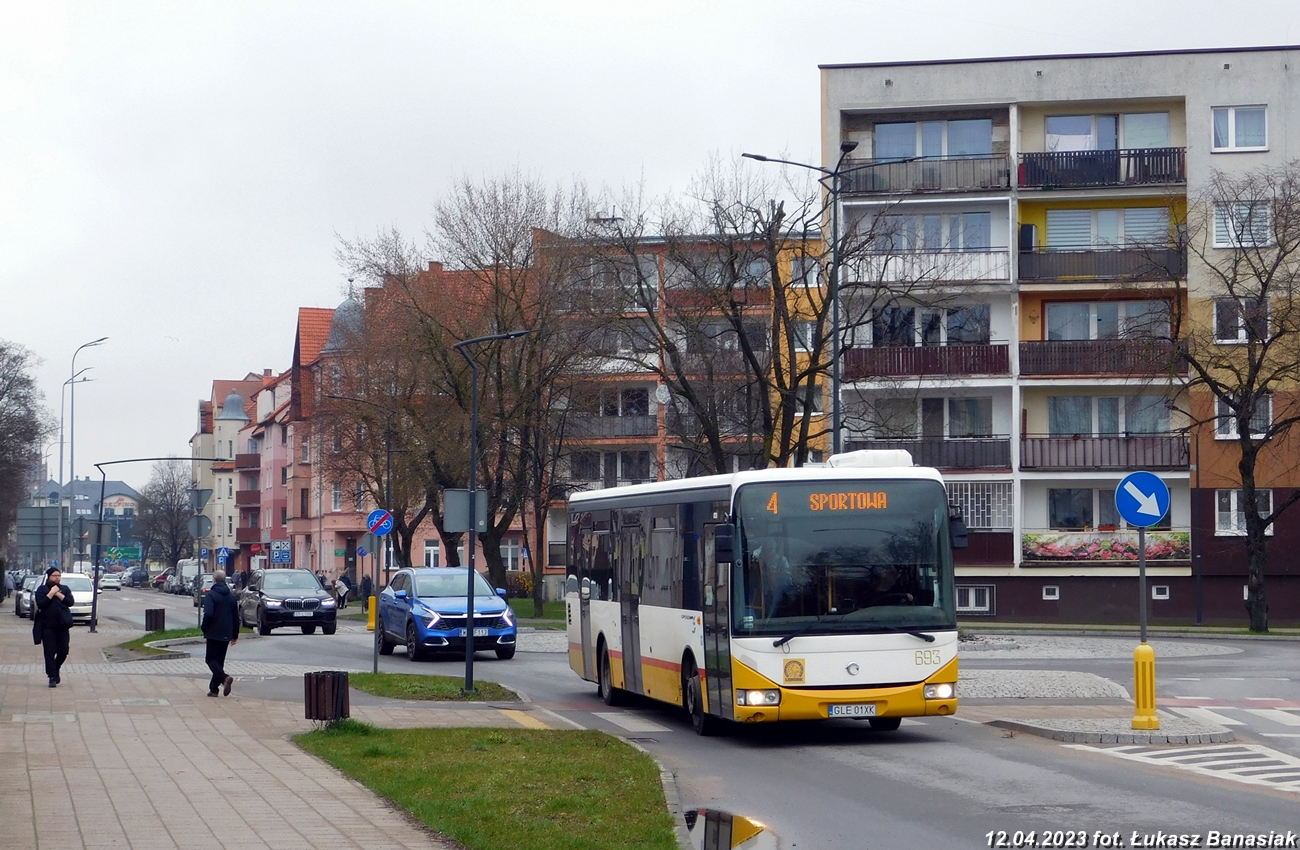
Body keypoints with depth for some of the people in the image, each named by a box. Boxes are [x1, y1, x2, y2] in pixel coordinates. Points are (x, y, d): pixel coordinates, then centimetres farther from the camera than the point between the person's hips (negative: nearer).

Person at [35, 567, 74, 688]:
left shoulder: (65, 589, 12)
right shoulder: (42, 589, 3)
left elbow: (71, 602, -3)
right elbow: (40, 604, -12)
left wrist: (58, 594, -10)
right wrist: (51, 593, -14)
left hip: (62, 625, 3)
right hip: (47, 625, -3)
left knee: (63, 651, 3)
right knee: (50, 652, -5)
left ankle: (56, 669, 28)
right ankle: (52, 677, -2)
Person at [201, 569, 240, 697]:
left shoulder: (211, 595, -11)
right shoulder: (231, 596, 9)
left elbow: (208, 614, -22)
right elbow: (236, 616, 12)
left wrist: (204, 629, -5)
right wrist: (235, 635, 18)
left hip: (214, 633, -6)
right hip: (226, 634, 6)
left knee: (210, 659, 1)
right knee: (219, 660, 13)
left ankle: (224, 678, -24)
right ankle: (213, 689, 14)